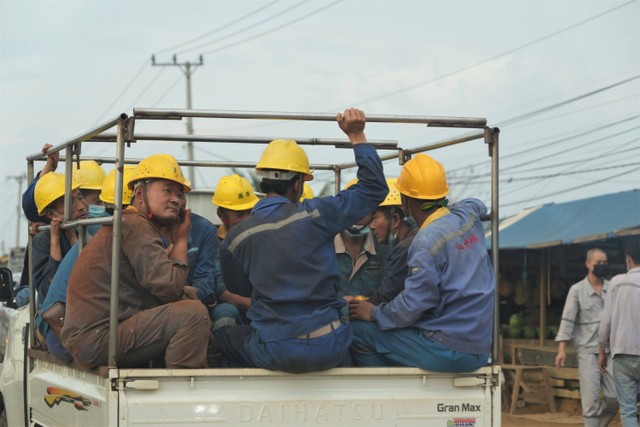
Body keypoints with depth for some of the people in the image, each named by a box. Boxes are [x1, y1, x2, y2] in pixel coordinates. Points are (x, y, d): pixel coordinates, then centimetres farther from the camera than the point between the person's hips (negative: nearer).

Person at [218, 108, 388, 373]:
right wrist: (357, 136, 9)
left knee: (229, 340, 30)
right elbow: (374, 188, 2)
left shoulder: (235, 238, -2)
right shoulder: (315, 214, -7)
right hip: (327, 350, 0)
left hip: (274, 353, 0)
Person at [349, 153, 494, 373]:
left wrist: (374, 313, -2)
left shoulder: (428, 241, -17)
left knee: (357, 329, -7)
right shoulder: (467, 216, 7)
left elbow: (412, 306, -21)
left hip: (447, 350, -9)